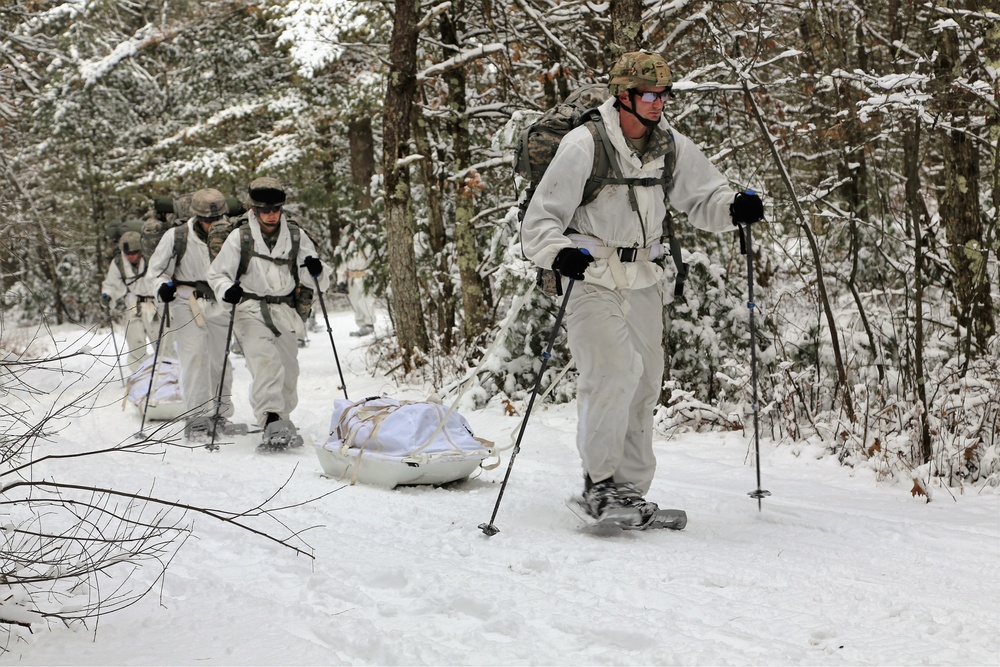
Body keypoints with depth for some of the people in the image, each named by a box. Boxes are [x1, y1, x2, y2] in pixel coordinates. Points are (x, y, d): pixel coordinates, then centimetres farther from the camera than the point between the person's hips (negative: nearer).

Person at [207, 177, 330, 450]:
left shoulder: (296, 235, 6)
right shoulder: (240, 237, 0)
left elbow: (315, 281, 8)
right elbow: (216, 274, 6)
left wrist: (316, 272, -16)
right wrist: (227, 289, -16)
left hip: (285, 311, 4)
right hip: (251, 309, -4)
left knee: (288, 371, 8)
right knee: (265, 360, -25)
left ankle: (281, 422, 28)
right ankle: (272, 421, -33)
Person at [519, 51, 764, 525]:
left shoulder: (672, 148, 4)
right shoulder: (584, 145, -12)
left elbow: (703, 197, 13)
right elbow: (541, 219, -12)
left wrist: (733, 209, -9)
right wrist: (560, 253, -32)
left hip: (643, 283, 6)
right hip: (590, 278, -6)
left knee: (644, 385, 8)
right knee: (616, 370, -21)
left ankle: (629, 489, 21)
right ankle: (598, 483, -8)